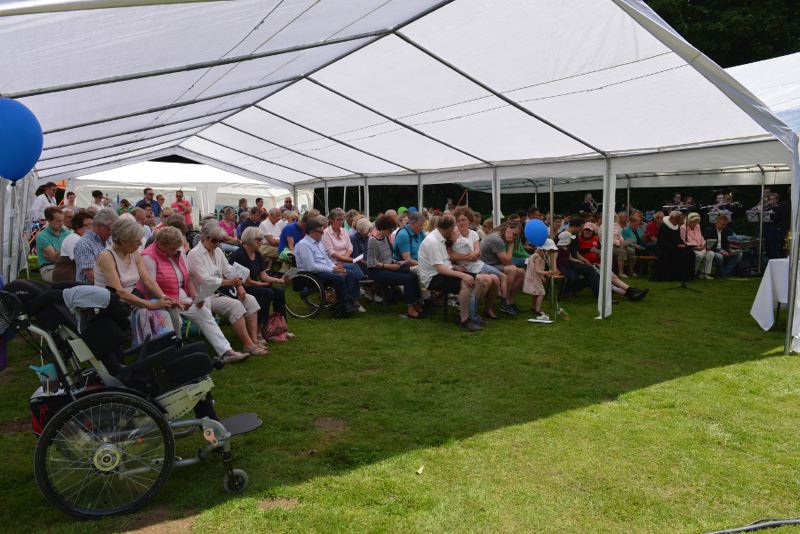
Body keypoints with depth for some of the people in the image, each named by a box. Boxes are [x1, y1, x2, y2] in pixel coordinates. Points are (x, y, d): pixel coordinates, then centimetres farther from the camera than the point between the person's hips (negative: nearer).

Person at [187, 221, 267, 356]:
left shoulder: (217, 251, 14)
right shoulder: (194, 254, -11)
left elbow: (229, 270, 10)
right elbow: (206, 280, -20)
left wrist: (239, 285, -8)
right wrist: (229, 282, -25)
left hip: (219, 290, 8)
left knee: (250, 300, -12)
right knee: (235, 305, -29)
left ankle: (254, 340, -17)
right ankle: (248, 345, -25)